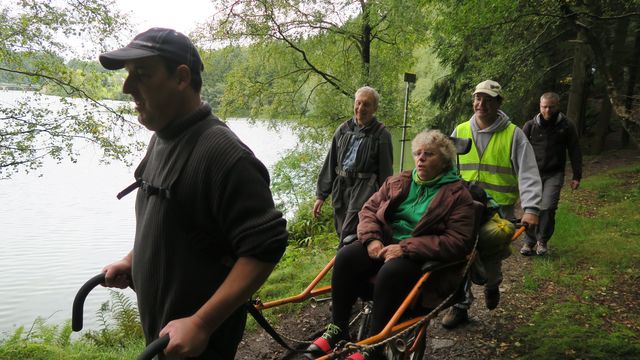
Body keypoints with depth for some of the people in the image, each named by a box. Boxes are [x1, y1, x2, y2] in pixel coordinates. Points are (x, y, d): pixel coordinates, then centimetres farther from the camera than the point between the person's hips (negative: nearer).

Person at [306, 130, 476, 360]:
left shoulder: (458, 195, -5)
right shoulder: (399, 182, 12)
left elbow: (458, 242, -15)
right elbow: (369, 209, 12)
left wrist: (406, 248, -22)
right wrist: (372, 238, -12)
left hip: (424, 256, -5)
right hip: (387, 243, 5)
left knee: (391, 272, -35)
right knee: (346, 256, -21)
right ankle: (337, 330, -10)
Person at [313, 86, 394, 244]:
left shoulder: (381, 134, -3)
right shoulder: (343, 129, 9)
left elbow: (386, 172, -1)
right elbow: (329, 164, 12)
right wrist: (321, 195, 9)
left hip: (365, 190, -5)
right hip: (341, 188, 5)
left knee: (348, 239, -13)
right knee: (342, 235, 12)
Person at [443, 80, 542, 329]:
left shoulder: (513, 134, 0)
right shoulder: (461, 131, 8)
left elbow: (528, 174, -5)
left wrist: (531, 209, -17)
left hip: (499, 211, -2)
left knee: (490, 262, 1)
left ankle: (492, 285, 36)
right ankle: (460, 305, 20)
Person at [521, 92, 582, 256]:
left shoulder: (566, 126, 1)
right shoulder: (530, 125, 1)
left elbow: (575, 152, 6)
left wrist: (577, 176, 4)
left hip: (554, 174, -1)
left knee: (547, 207, -14)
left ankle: (542, 240, 8)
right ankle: (529, 241, 19)